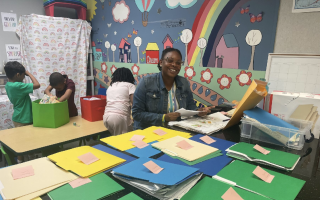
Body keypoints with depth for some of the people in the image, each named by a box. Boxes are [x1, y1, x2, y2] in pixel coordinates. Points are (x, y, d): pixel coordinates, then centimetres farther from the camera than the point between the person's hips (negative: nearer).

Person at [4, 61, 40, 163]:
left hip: (18, 117, 9)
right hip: (23, 120, -9)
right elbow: (37, 85, -29)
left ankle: (20, 159, 35)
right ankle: (20, 161, 19)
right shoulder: (17, 86, -27)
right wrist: (28, 73, -18)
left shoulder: (8, 84, 2)